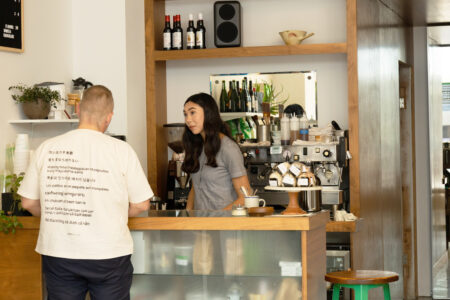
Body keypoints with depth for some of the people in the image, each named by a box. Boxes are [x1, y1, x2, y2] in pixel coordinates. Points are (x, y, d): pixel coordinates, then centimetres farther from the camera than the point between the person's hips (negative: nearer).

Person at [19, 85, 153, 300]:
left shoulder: (47, 149, -2)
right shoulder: (121, 150, -8)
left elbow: (28, 202, 5)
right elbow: (141, 204, -2)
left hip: (58, 252, 2)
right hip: (109, 255, -2)